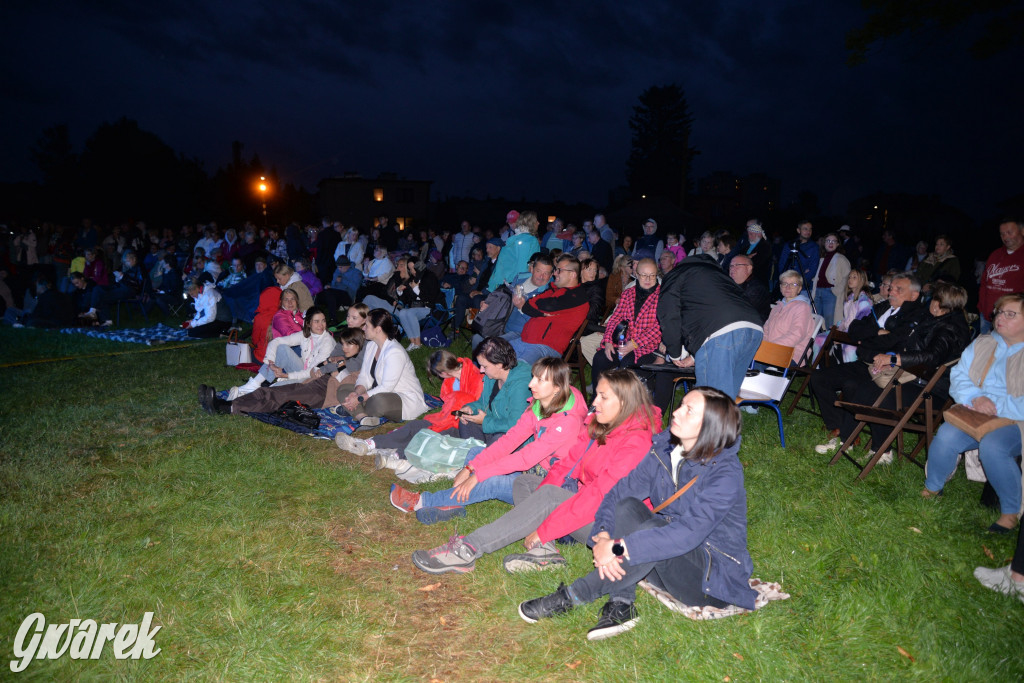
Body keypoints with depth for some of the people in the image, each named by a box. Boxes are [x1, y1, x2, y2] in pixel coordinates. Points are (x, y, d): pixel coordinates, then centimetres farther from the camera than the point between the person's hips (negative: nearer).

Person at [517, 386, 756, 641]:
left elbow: (689, 533, -34)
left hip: (715, 578, -6)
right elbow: (620, 491, -7)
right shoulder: (663, 449, -4)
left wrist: (618, 547, -37)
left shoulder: (726, 474, -23)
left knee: (653, 538, -34)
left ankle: (571, 597, -23)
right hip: (668, 566, 6)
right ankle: (621, 604, -25)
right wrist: (604, 536, -27)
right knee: (626, 507, -18)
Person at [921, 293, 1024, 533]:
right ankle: (932, 487, 0)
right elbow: (958, 376, 8)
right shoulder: (981, 344, 14)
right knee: (946, 435, -26)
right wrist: (974, 398, -10)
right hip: (975, 414, 4)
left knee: (992, 445, -34)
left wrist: (996, 405, -20)